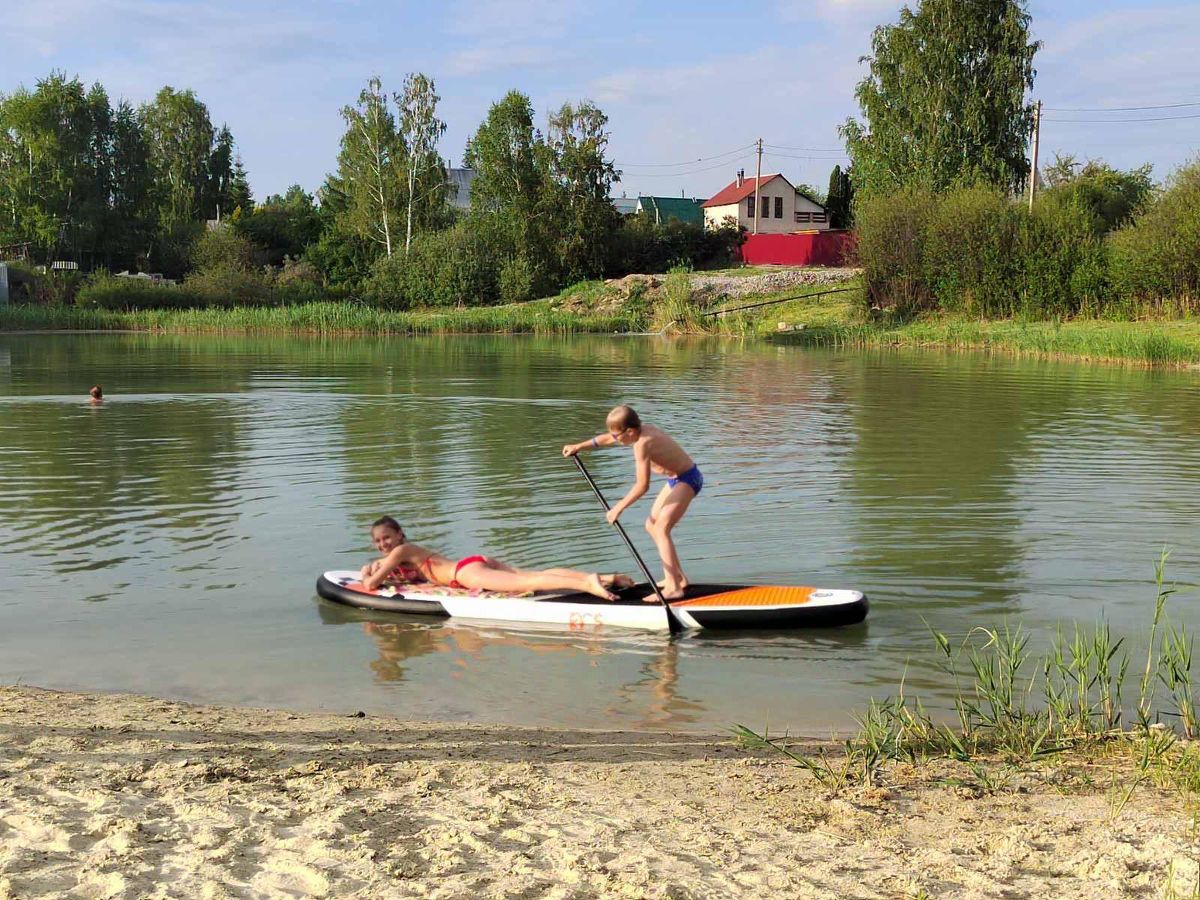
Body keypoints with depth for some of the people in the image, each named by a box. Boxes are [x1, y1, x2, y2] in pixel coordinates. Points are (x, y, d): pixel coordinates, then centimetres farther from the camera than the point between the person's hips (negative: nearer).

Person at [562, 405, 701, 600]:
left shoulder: (642, 444, -29)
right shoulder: (641, 430, -1)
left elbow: (642, 485, -30)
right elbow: (607, 439, 17)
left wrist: (618, 508, -23)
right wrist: (579, 446, 25)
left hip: (687, 480, -10)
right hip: (677, 479, 10)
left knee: (661, 528, -19)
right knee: (652, 525, 16)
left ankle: (673, 588, -24)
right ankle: (678, 577, 22)